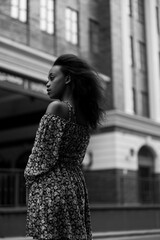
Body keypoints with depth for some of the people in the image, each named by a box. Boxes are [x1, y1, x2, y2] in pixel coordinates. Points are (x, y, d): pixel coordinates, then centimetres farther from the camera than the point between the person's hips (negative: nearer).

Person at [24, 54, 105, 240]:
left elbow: (42, 153, -12)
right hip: (76, 185, 8)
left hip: (51, 186, -8)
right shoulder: (85, 114, 14)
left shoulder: (57, 107, -10)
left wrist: (30, 176, 5)